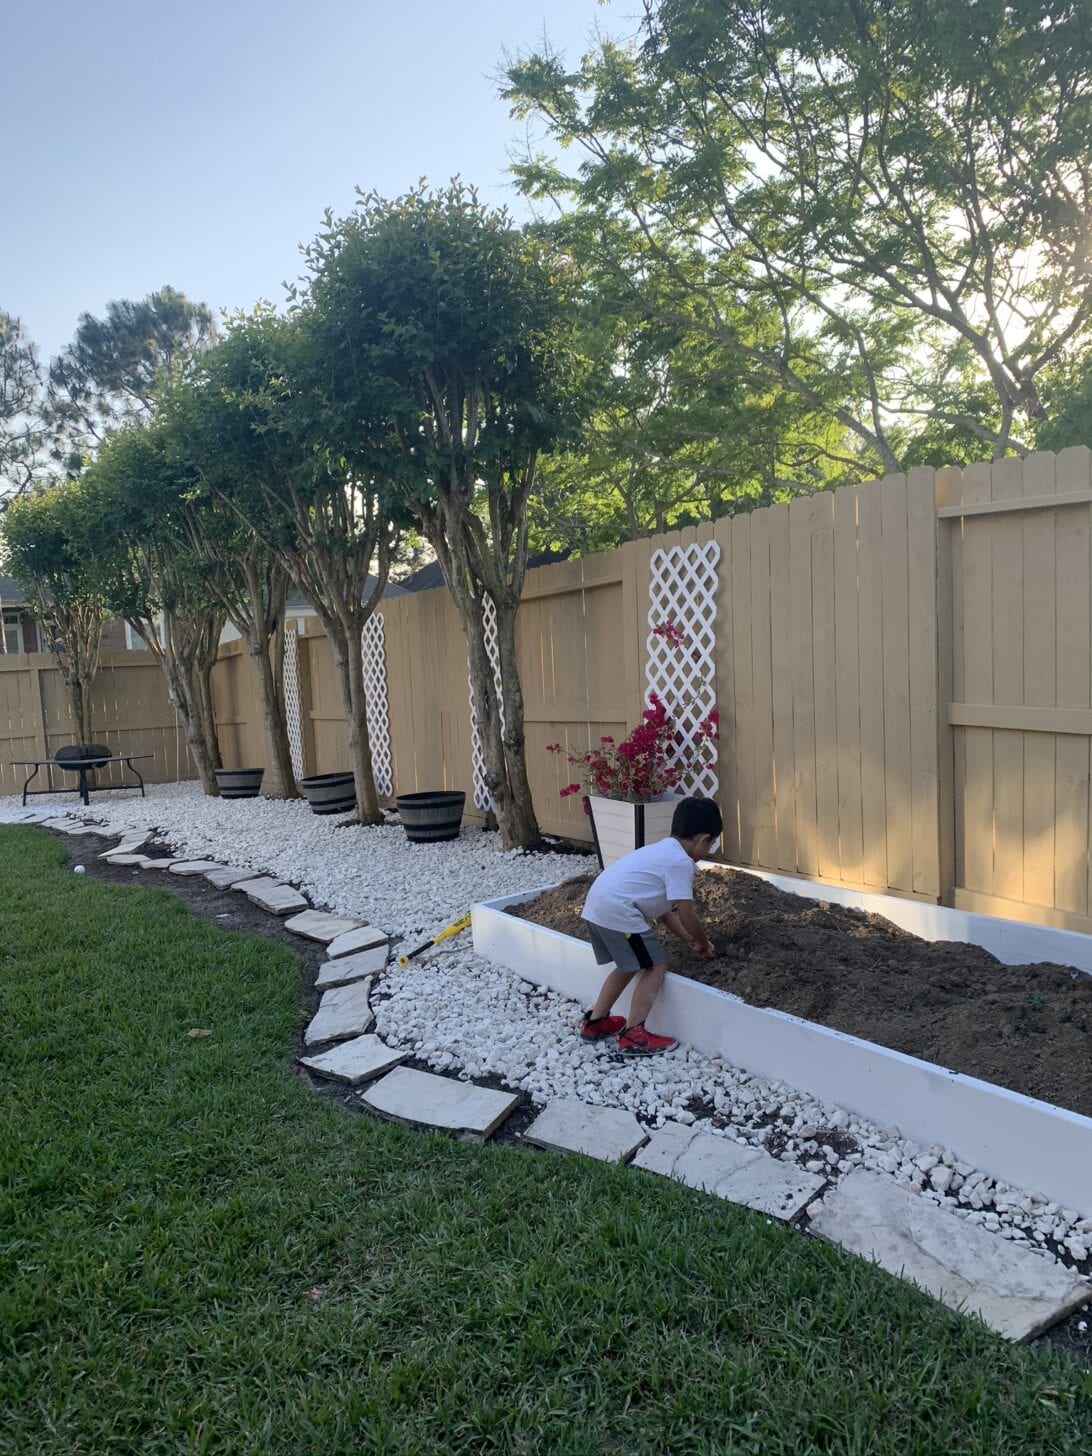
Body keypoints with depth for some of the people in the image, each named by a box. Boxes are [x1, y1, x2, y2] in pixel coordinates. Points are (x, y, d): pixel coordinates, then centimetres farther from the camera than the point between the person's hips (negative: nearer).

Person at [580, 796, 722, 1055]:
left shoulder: (664, 851, 20)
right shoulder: (681, 862, -9)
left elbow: (664, 910, 25)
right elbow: (687, 915, -7)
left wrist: (690, 940, 27)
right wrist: (703, 944, 11)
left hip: (598, 905, 10)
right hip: (618, 910, -10)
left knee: (630, 965, 24)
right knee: (655, 966, 3)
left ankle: (595, 1022, 33)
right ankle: (633, 1036, 3)